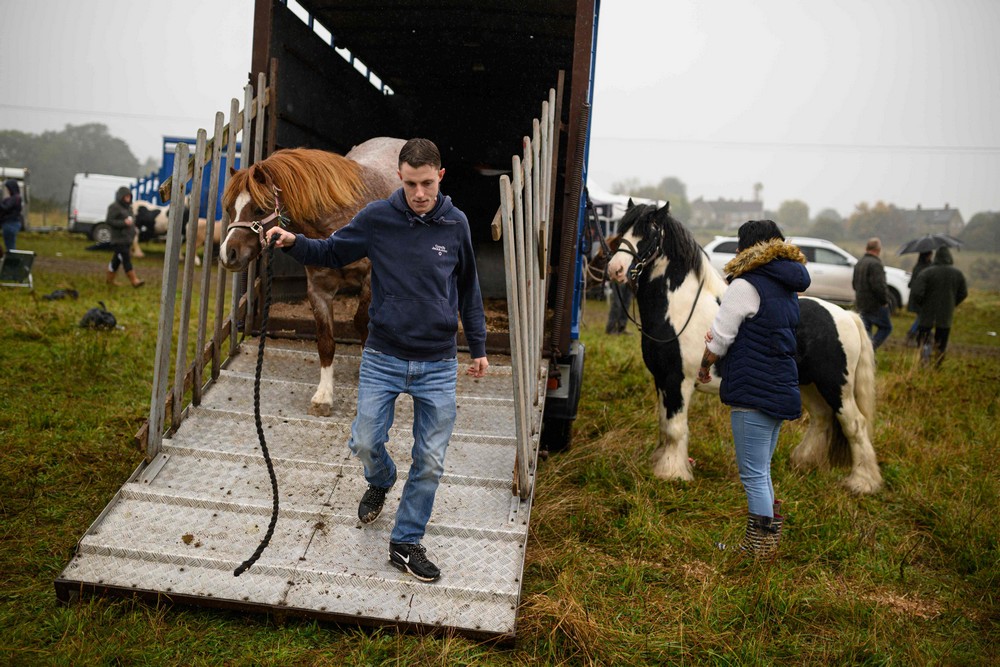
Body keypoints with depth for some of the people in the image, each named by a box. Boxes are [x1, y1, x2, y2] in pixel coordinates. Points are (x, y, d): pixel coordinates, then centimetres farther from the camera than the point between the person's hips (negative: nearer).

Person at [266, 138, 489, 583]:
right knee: (365, 442, 2)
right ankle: (381, 482, 39)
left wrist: (478, 346, 12)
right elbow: (332, 253, 6)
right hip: (383, 358, 0)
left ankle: (406, 543, 22)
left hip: (438, 364, 1)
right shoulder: (376, 218, -6)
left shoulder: (455, 224, -3)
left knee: (430, 462, 4)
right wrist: (294, 243, -15)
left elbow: (468, 288, 9)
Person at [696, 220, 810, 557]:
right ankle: (769, 539, 30)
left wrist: (704, 367, 9)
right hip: (782, 389, 9)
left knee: (753, 475, 1)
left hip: (753, 393, -9)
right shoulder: (789, 289, 14)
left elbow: (719, 339, -10)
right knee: (762, 472, 20)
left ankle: (759, 549, 9)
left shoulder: (746, 285, -13)